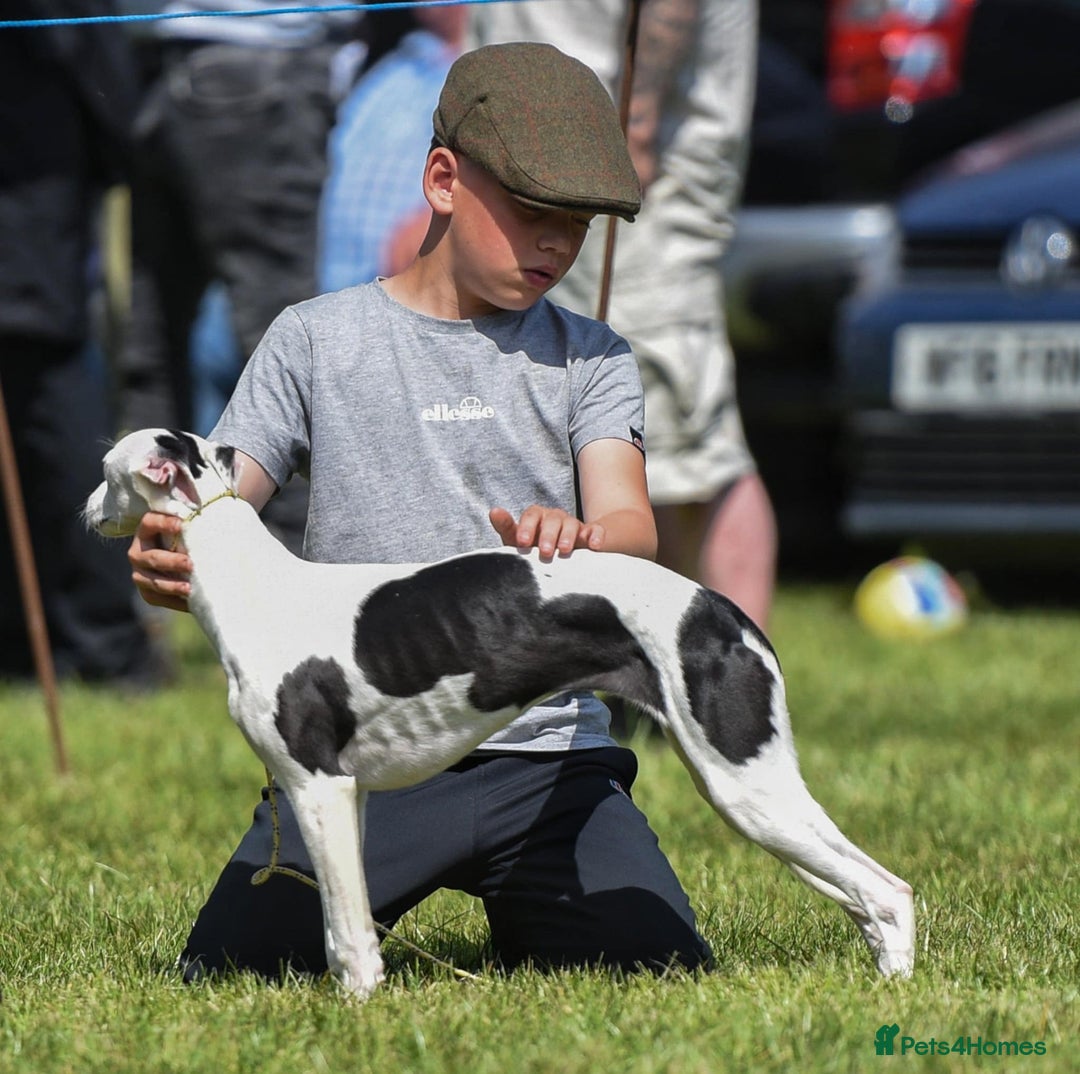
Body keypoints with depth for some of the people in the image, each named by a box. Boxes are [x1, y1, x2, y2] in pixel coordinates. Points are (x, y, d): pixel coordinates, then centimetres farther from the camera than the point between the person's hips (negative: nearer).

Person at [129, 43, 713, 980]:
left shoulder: (589, 359, 11)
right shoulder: (315, 340, 9)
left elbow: (631, 528, -4)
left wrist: (578, 540, -30)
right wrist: (164, 558, -20)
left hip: (547, 755, 1)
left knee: (663, 970, -17)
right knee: (226, 977, -18)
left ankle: (523, 916, 16)